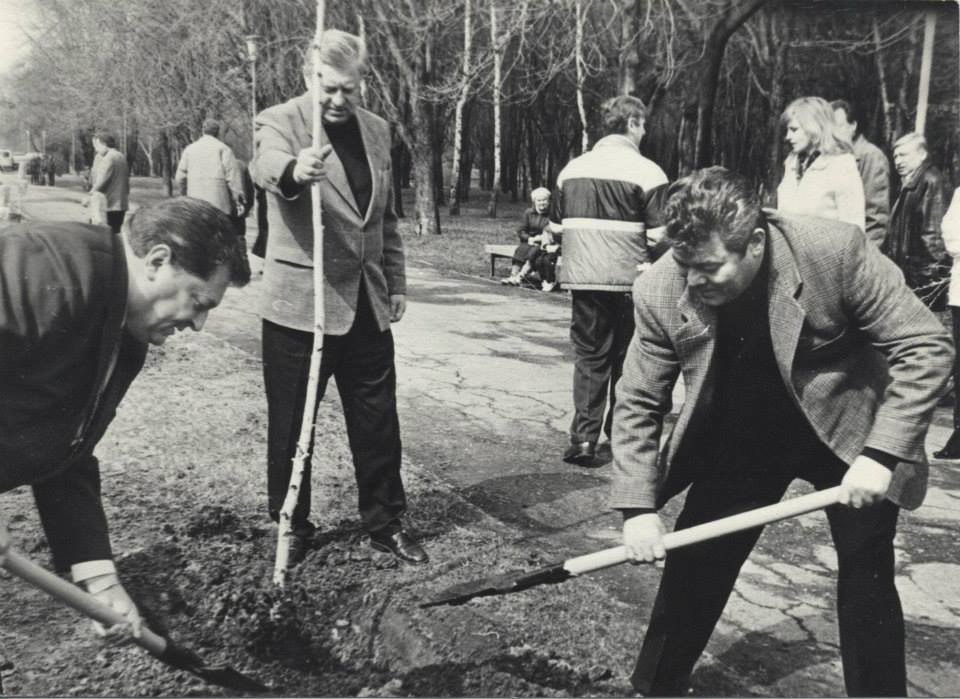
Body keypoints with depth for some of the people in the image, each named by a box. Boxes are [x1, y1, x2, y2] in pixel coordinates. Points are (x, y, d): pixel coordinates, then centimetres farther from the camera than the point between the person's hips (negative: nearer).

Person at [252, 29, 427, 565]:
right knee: (291, 426, 6)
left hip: (367, 304, 4)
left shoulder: (378, 130, 10)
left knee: (378, 423, 10)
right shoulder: (281, 121, -6)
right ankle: (292, 527, 24)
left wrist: (396, 283, 13)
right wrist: (295, 170, -53)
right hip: (299, 305, -4)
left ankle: (386, 523, 25)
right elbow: (268, 165, -30)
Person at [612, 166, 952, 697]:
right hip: (736, 442, 2)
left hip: (847, 434, -1)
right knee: (692, 566, 3)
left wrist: (882, 453, -27)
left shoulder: (836, 250, -28)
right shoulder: (660, 291, -22)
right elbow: (638, 404, -12)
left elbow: (925, 346, -19)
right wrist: (638, 507, -19)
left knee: (867, 578, -1)